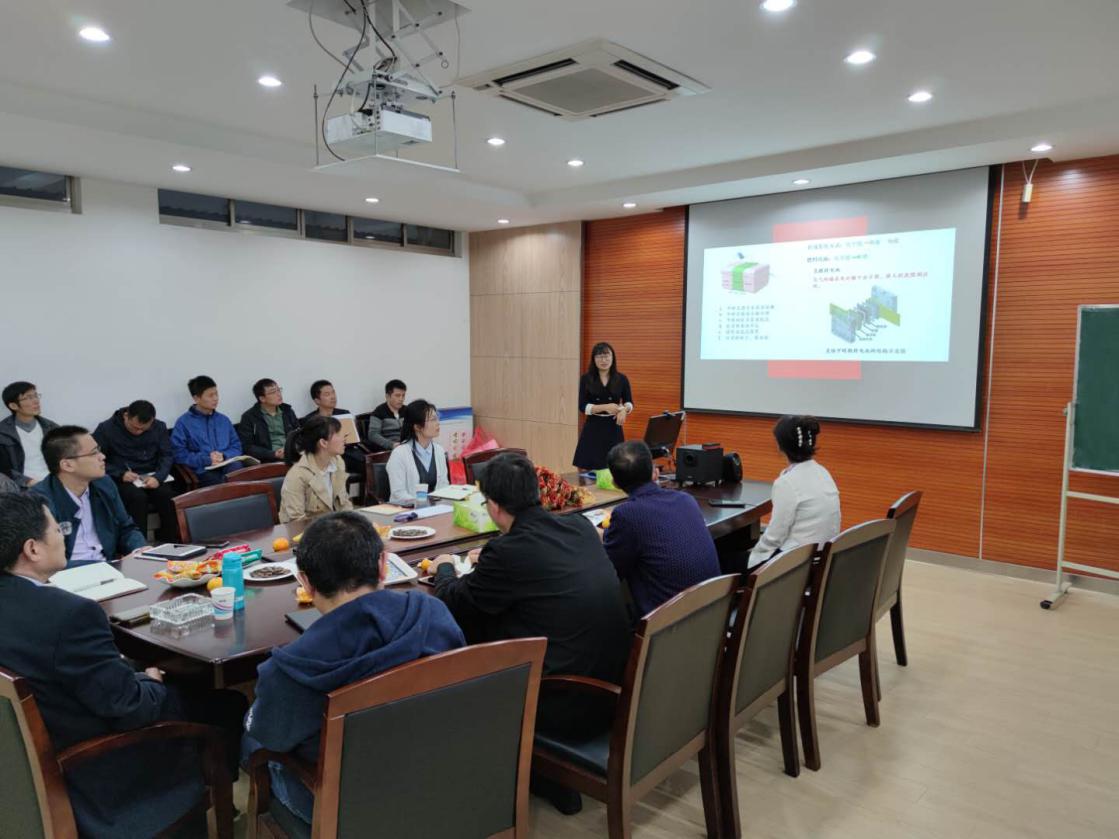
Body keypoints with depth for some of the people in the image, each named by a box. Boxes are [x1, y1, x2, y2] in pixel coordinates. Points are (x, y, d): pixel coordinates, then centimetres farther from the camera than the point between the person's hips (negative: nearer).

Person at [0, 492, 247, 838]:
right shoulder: (70, 613, -34)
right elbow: (128, 707, -27)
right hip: (96, 770, -8)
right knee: (229, 705, 6)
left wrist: (132, 673, 5)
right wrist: (150, 682, -5)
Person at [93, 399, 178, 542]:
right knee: (138, 497, -35)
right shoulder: (106, 429, -5)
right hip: (120, 480, -2)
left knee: (168, 496, -29)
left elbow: (166, 455, 4)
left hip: (150, 478, 2)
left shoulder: (159, 427, 4)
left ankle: (170, 543, -17)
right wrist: (120, 474, -17)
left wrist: (158, 477, -15)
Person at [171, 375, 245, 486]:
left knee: (236, 466, -34)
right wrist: (206, 459, -11)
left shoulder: (224, 420, 21)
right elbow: (179, 454, -1)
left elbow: (237, 447, 18)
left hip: (228, 465, 4)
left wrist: (224, 456, -3)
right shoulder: (183, 422, 7)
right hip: (203, 471, -4)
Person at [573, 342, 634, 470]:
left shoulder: (621, 379, 1)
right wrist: (605, 407, -21)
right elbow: (583, 406, -7)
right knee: (589, 468, -1)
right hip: (593, 429, -1)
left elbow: (629, 403, 6)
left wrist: (624, 410, -18)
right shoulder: (586, 379, -3)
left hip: (613, 428, 1)